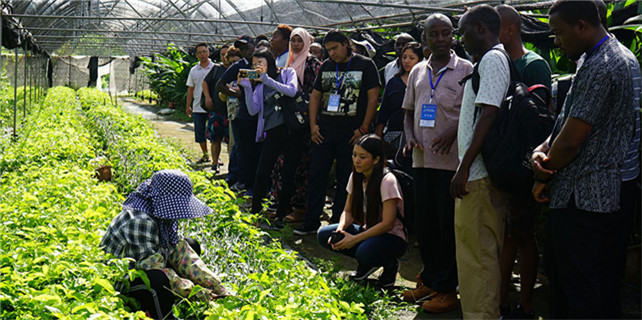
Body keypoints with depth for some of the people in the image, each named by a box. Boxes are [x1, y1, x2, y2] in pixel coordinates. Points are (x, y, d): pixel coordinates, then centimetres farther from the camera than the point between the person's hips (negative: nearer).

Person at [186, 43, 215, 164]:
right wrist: (188, 106, 11)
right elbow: (190, 89, 14)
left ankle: (216, 156, 6)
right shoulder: (193, 70, 10)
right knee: (200, 133, 8)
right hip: (198, 107, 4)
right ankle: (205, 155, 21)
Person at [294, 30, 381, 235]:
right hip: (324, 131, 4)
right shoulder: (326, 66, 13)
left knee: (345, 179, 2)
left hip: (351, 133, -4)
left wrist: (363, 129, -9)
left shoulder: (365, 65, -1)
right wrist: (313, 124, 5)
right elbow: (315, 96, 16)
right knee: (316, 175, 2)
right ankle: (311, 222, 10)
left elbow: (373, 98, -4)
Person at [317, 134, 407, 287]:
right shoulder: (356, 177, 1)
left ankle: (390, 265, -2)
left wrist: (355, 239, -28)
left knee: (365, 251, -38)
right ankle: (367, 263, 6)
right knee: (324, 235, -13)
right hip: (367, 230, 7)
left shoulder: (387, 180, -21)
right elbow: (348, 211, 7)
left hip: (392, 237, -7)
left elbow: (387, 223, -23)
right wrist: (340, 229, -15)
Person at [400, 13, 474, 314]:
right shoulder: (418, 72, 14)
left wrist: (453, 133, -20)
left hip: (452, 160, -5)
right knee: (424, 222, 12)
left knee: (449, 225, 0)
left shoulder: (466, 70, -2)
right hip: (422, 158, 5)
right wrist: (410, 138, 2)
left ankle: (446, 288, 9)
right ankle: (429, 279, 26)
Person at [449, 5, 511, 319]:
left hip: (479, 175, -10)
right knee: (484, 249, 17)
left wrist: (464, 168, -22)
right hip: (483, 173, 10)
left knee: (476, 249, -4)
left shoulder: (492, 59, -13)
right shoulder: (490, 60, 18)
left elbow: (489, 116, -21)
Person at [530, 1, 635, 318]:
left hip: (581, 199, -10)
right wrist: (543, 148, 3)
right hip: (614, 196, 10)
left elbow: (570, 141, -18)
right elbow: (572, 122, 18)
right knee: (606, 290, 16)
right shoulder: (624, 57, 15)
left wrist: (542, 178, -2)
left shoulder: (597, 69, -18)